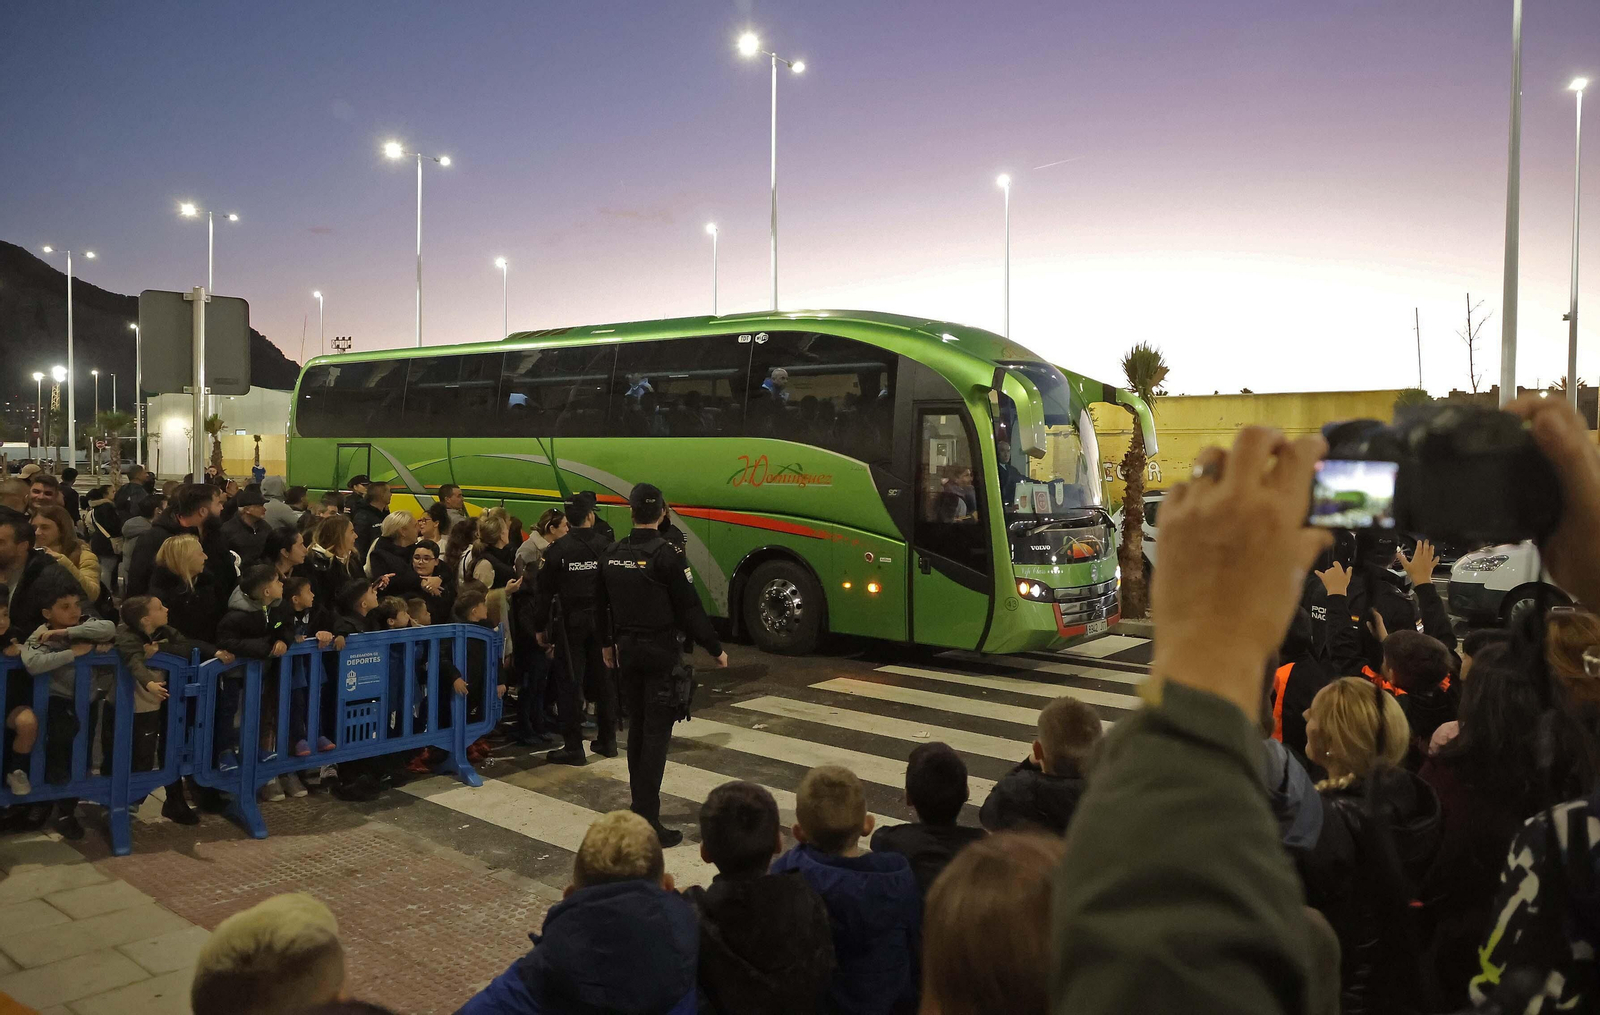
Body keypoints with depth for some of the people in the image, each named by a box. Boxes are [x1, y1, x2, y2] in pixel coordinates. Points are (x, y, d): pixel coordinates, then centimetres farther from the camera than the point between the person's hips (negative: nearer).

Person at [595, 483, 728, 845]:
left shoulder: (612, 555, 3)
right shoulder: (665, 555, -16)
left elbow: (601, 605, 14)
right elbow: (690, 609, -15)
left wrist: (608, 643, 29)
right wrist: (716, 649, -5)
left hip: (627, 650, 6)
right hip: (660, 652, -6)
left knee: (637, 727, 18)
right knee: (656, 733, -4)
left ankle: (640, 801, 29)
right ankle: (647, 820, -5)